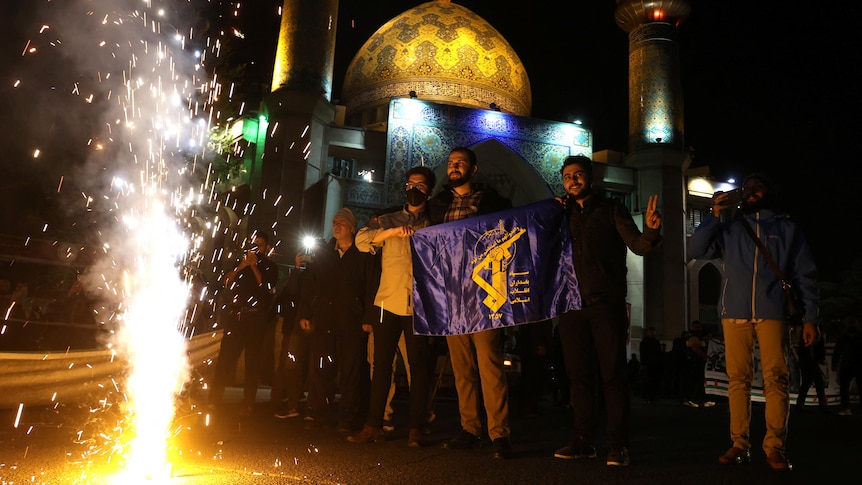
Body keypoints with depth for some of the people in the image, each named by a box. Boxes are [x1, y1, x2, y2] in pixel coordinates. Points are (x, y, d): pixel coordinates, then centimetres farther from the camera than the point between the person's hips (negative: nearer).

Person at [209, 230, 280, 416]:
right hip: (235, 317, 2)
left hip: (256, 319, -2)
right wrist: (241, 266, -7)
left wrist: (254, 266, -9)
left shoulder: (270, 267, 11)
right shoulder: (239, 262, 18)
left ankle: (248, 405, 4)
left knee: (252, 363, -1)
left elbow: (267, 288, -6)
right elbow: (227, 282, 5)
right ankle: (214, 400, 0)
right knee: (225, 358, -6)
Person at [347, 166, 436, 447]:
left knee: (418, 364, 0)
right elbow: (362, 239, -4)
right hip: (388, 302, 1)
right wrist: (393, 231, -19)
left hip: (419, 305, -1)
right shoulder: (388, 221, 13)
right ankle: (373, 426, 10)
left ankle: (416, 429, 8)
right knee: (381, 364, 3)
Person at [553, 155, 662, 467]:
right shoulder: (562, 214, 15)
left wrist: (651, 231, -28)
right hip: (573, 306, 4)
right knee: (579, 375, 8)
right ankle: (584, 441, 17)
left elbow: (638, 245, -6)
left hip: (606, 304, -4)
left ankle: (617, 445, 5)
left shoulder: (611, 209, 4)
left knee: (613, 375, -2)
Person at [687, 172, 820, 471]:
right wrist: (714, 215, -2)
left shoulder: (787, 228, 15)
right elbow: (696, 250, 6)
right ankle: (739, 445, 4)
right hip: (735, 313, 1)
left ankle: (775, 447, 0)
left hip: (773, 313, -1)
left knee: (776, 379, -5)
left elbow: (805, 275, 11)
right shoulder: (729, 228, 18)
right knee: (738, 379, 0)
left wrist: (810, 317, 2)